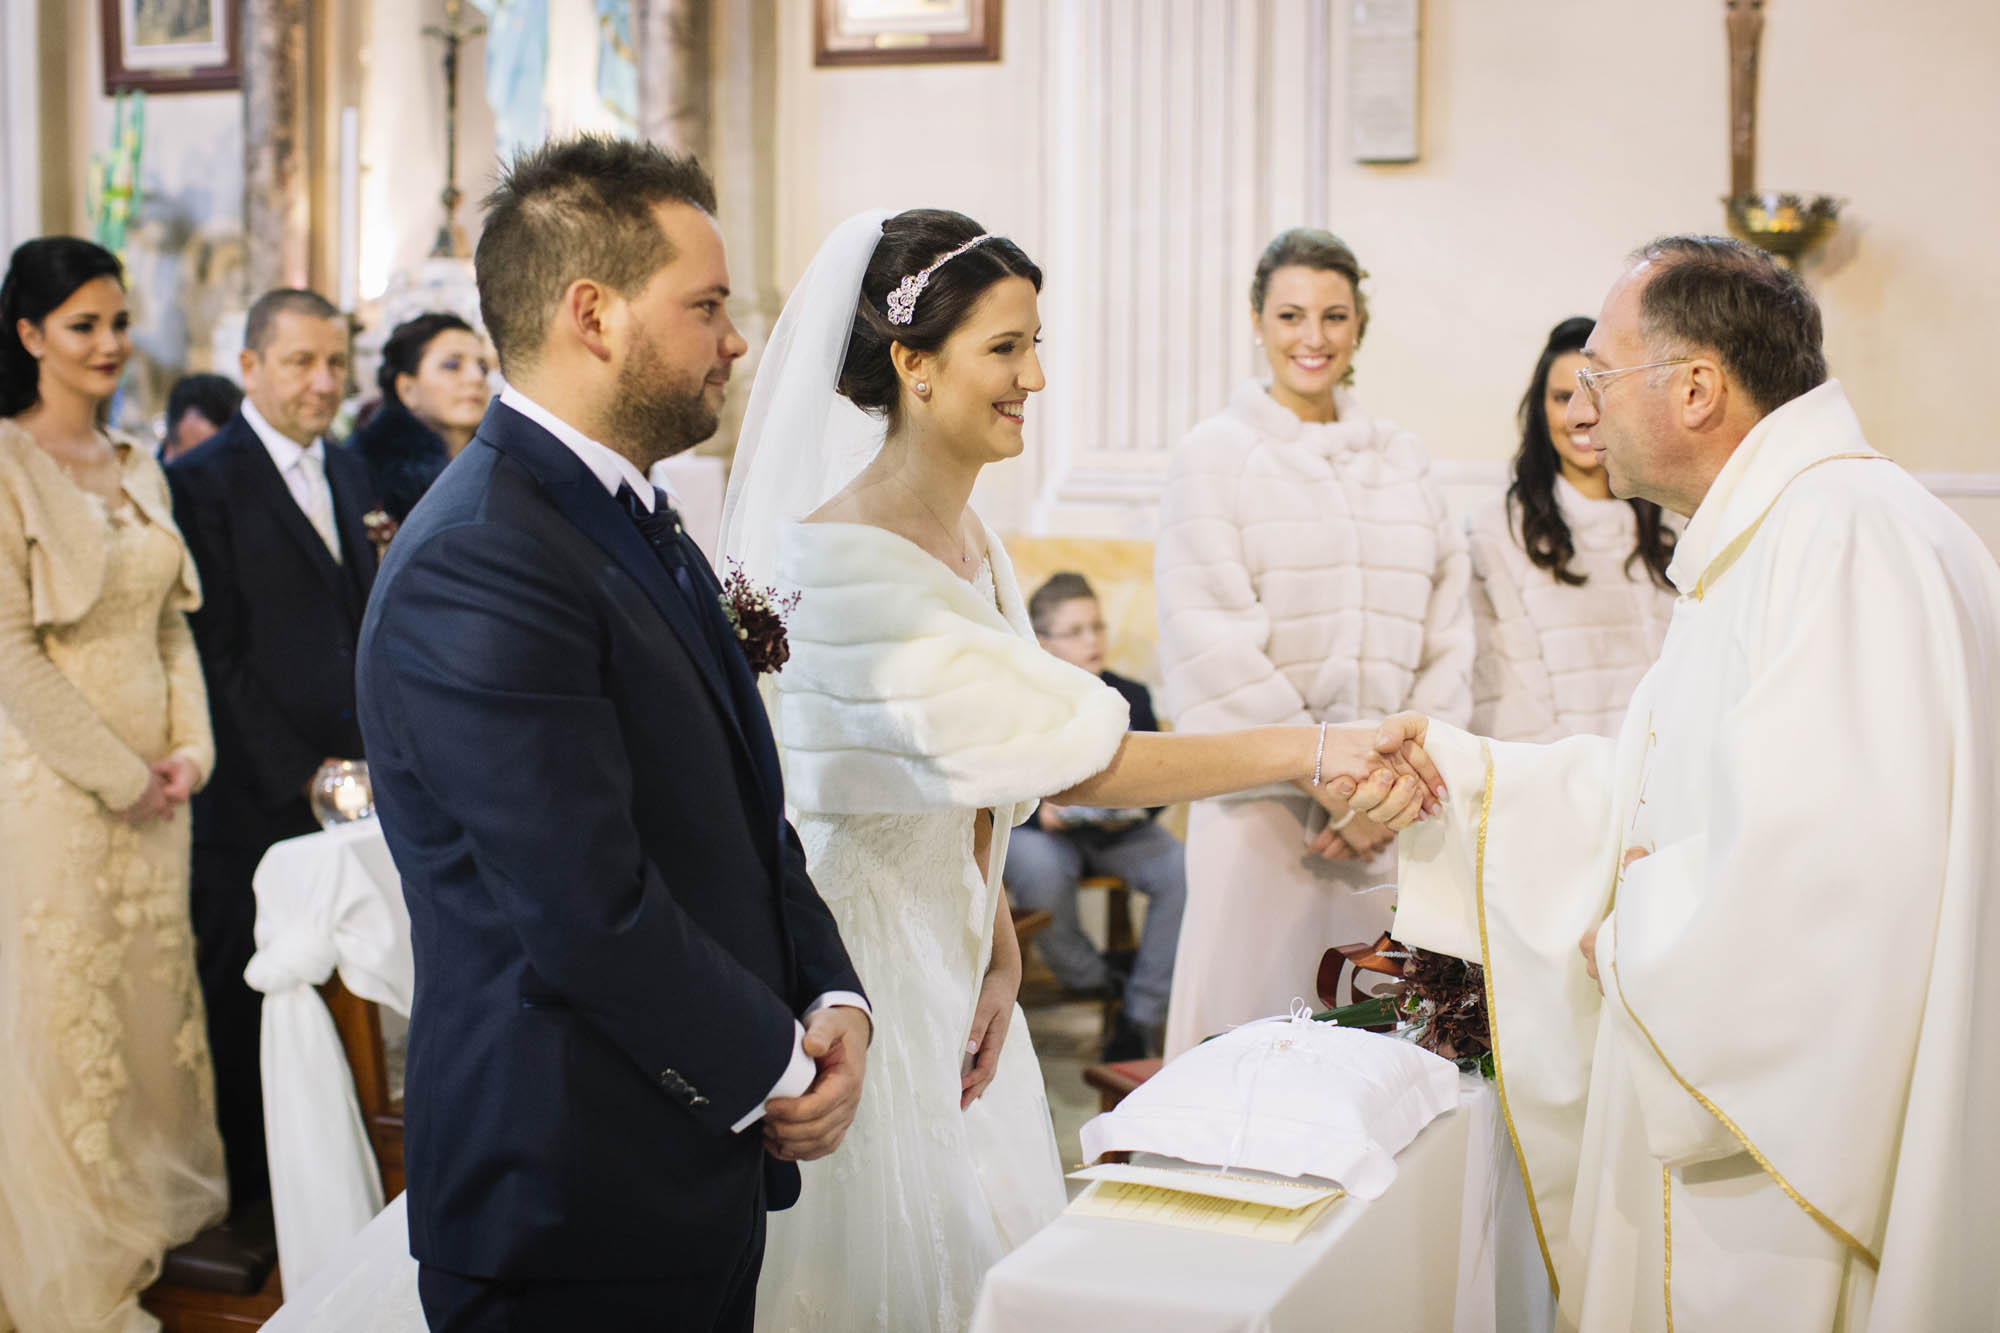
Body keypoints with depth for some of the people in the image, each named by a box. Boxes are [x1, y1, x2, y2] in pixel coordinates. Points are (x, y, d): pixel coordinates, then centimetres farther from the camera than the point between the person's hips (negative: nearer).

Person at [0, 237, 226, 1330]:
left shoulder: (139, 468, 11)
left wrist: (189, 750, -1)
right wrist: (119, 777, -14)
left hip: (153, 787, 7)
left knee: (153, 1007, 14)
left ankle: (153, 1227, 29)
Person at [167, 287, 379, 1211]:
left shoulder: (346, 470, 14)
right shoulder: (204, 482, -8)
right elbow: (217, 655, -12)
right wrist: (298, 772, -13)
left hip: (348, 778, 6)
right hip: (258, 793, -6)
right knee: (247, 1000, 5)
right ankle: (247, 1195, 17)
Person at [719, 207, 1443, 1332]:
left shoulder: (968, 535, 5)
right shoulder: (849, 561, -24)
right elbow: (1065, 762, -28)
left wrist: (996, 945, 1)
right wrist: (1306, 752, -28)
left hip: (946, 937, 9)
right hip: (856, 952, -8)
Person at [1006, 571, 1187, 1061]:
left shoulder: (1131, 699, 4)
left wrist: (1135, 809, -20)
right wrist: (1037, 810, -27)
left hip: (1117, 831, 3)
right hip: (1039, 828, -3)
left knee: (1186, 871, -24)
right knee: (1039, 870, -39)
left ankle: (1140, 1016, -12)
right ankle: (1091, 979, -11)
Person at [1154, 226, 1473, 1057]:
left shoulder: (1402, 458, 15)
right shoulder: (1214, 455, 2)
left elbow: (1447, 633, 10)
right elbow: (1216, 652, -7)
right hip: (1264, 798, -4)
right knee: (1256, 1028, -3)